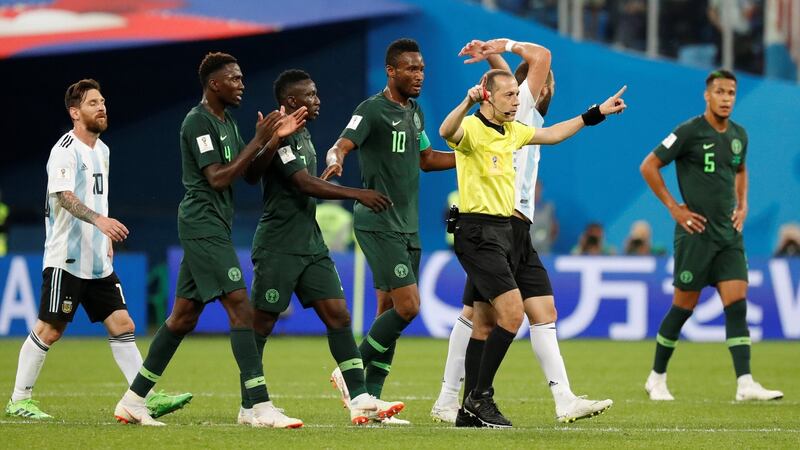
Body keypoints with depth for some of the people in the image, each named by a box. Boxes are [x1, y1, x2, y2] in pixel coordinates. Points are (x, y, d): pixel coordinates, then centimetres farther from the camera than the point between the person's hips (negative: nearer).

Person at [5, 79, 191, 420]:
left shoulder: (101, 150, 16)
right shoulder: (65, 150, -11)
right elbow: (64, 196, -25)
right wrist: (99, 220, -39)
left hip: (98, 261, 8)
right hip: (66, 259, -8)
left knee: (122, 325, 0)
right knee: (49, 329, -4)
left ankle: (148, 398, -3)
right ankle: (19, 399, 6)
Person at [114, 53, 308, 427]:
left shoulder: (226, 122, 18)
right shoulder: (198, 122, -13)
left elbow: (250, 171, 17)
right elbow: (218, 178, -20)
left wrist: (276, 139, 2)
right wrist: (258, 141, -19)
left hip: (212, 228, 10)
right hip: (203, 224, -10)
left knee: (184, 315, 11)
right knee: (240, 307, -15)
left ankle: (132, 401, 15)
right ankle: (262, 408, -19)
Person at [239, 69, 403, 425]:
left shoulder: (302, 133, 15)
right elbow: (305, 184, -24)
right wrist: (357, 194, -26)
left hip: (310, 244, 9)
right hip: (278, 246, -9)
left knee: (338, 315, -2)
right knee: (262, 324, 0)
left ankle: (359, 399, -6)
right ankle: (248, 407, 8)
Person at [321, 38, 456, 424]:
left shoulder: (414, 112, 14)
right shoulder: (373, 109, -10)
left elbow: (426, 158, 28)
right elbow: (343, 145, -24)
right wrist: (335, 160, -47)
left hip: (407, 226, 8)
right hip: (378, 226, -8)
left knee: (389, 311, 6)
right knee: (407, 305, -16)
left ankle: (370, 399, 9)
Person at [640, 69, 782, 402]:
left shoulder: (739, 135, 10)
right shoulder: (689, 132, -10)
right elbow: (649, 167, -6)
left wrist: (742, 206, 15)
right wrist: (674, 208, -7)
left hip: (729, 234, 5)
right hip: (696, 233, -5)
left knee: (737, 304, -6)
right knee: (684, 307, 1)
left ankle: (745, 384, -12)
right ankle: (657, 378, 17)